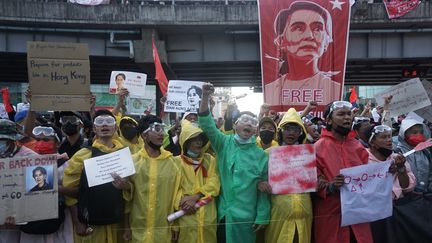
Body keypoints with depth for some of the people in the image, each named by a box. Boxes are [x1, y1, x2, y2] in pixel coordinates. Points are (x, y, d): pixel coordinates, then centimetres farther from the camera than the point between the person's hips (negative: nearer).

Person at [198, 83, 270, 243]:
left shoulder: (261, 155, 1)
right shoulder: (224, 143, 2)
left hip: (246, 216, 0)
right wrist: (205, 98, -25)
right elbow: (207, 126, -12)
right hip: (223, 213, 1)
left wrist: (262, 216, 0)